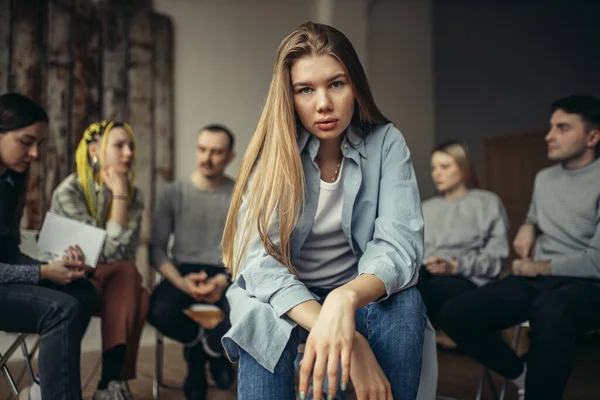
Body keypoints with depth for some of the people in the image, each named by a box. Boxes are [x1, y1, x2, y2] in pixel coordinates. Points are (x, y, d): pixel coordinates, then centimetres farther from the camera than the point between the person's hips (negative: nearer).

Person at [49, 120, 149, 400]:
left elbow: (125, 255, -12)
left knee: (140, 299, -28)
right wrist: (118, 195, -19)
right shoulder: (69, 192, -14)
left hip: (107, 284, 4)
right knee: (126, 273, -31)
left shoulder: (133, 195, 1)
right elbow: (109, 254, -22)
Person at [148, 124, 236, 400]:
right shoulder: (173, 193, 5)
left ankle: (209, 349, 7)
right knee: (159, 312, -34)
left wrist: (224, 281, -21)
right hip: (182, 271, 1)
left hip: (228, 275, 0)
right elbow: (157, 249, 1)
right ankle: (200, 345, 5)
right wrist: (181, 282, -18)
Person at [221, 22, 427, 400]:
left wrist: (346, 298, -45)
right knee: (262, 317, -33)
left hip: (363, 296, 1)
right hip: (283, 299, 0)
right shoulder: (272, 152, -11)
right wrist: (347, 338, -39)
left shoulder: (386, 143, -9)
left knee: (405, 304, -31)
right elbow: (259, 260, -23)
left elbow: (400, 245, -21)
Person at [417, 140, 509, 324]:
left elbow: (496, 257, 3)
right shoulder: (425, 208, 30)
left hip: (468, 280, -3)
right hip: (426, 275, 4)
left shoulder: (487, 202, 15)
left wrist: (455, 266, -12)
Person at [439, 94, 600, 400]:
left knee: (550, 310, -44)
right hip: (536, 280, 7)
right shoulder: (543, 178, 16)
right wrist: (528, 226, 12)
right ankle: (522, 374, 6)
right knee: (455, 314, -14)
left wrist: (537, 268, -4)